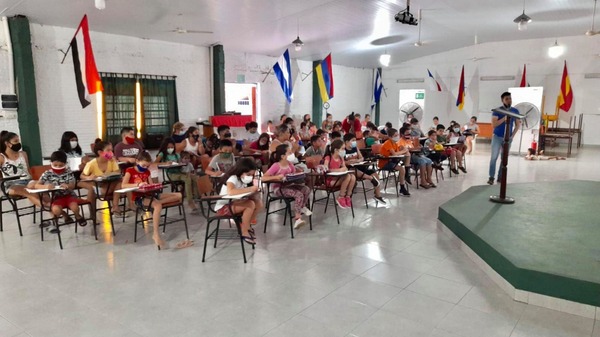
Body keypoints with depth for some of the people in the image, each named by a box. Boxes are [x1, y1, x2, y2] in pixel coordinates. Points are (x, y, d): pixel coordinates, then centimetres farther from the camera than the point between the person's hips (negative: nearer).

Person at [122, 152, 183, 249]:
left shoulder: (147, 172, 19)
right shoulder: (130, 171, 3)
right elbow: (124, 185, -11)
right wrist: (138, 185, -23)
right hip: (138, 197, -6)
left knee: (178, 195, -9)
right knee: (157, 205, -40)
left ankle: (155, 202, -25)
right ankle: (156, 234, -40)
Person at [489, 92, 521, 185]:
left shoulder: (515, 111, 4)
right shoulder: (497, 111, -7)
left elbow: (518, 124, 10)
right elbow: (493, 125, -14)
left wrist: (512, 135, -1)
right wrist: (504, 118, -23)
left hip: (508, 138, 3)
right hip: (497, 137, -3)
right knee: (494, 157, -5)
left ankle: (500, 177, 12)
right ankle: (491, 177, -1)